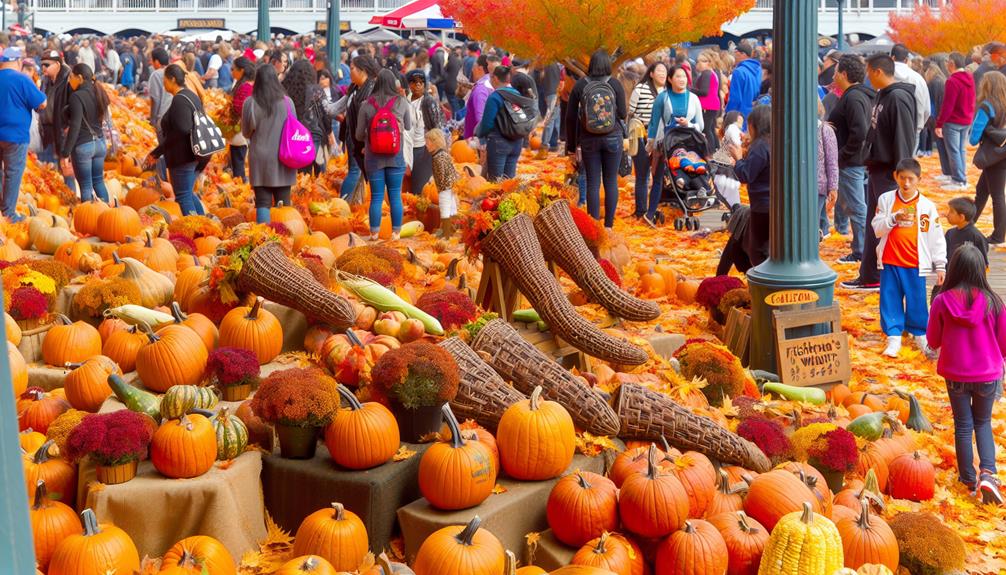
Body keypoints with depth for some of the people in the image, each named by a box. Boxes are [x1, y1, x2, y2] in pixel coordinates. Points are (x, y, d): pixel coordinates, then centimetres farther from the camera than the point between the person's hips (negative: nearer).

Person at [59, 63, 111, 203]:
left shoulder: (77, 96, -14)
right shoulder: (99, 93, 8)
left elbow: (75, 127, -18)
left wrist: (66, 152, -15)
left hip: (83, 145, -7)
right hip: (100, 143, 7)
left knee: (86, 186, 0)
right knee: (99, 182, 17)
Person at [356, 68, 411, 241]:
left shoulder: (367, 105, -6)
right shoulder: (402, 103, -5)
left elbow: (359, 135, 1)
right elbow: (409, 127, 10)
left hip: (374, 157, 0)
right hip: (396, 157, 0)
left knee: (376, 197, 7)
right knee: (395, 196, 8)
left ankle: (374, 233, 10)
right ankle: (395, 232, 11)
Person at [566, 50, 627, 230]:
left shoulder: (580, 85, -3)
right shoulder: (615, 84, -5)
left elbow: (570, 117, -1)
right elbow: (622, 114, -3)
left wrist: (572, 145, 7)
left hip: (589, 140, 0)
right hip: (613, 138, 0)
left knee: (593, 183, 5)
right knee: (611, 181, 8)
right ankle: (609, 225, 9)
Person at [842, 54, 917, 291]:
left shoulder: (898, 98, -17)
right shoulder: (883, 96, 13)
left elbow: (904, 139, -21)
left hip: (891, 174, -10)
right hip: (877, 169, 10)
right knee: (873, 226, 14)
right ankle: (870, 277, 22)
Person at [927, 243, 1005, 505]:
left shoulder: (942, 301, -15)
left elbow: (933, 341, -2)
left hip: (955, 375, 0)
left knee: (963, 425, 16)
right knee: (983, 424, 18)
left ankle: (969, 479, 24)